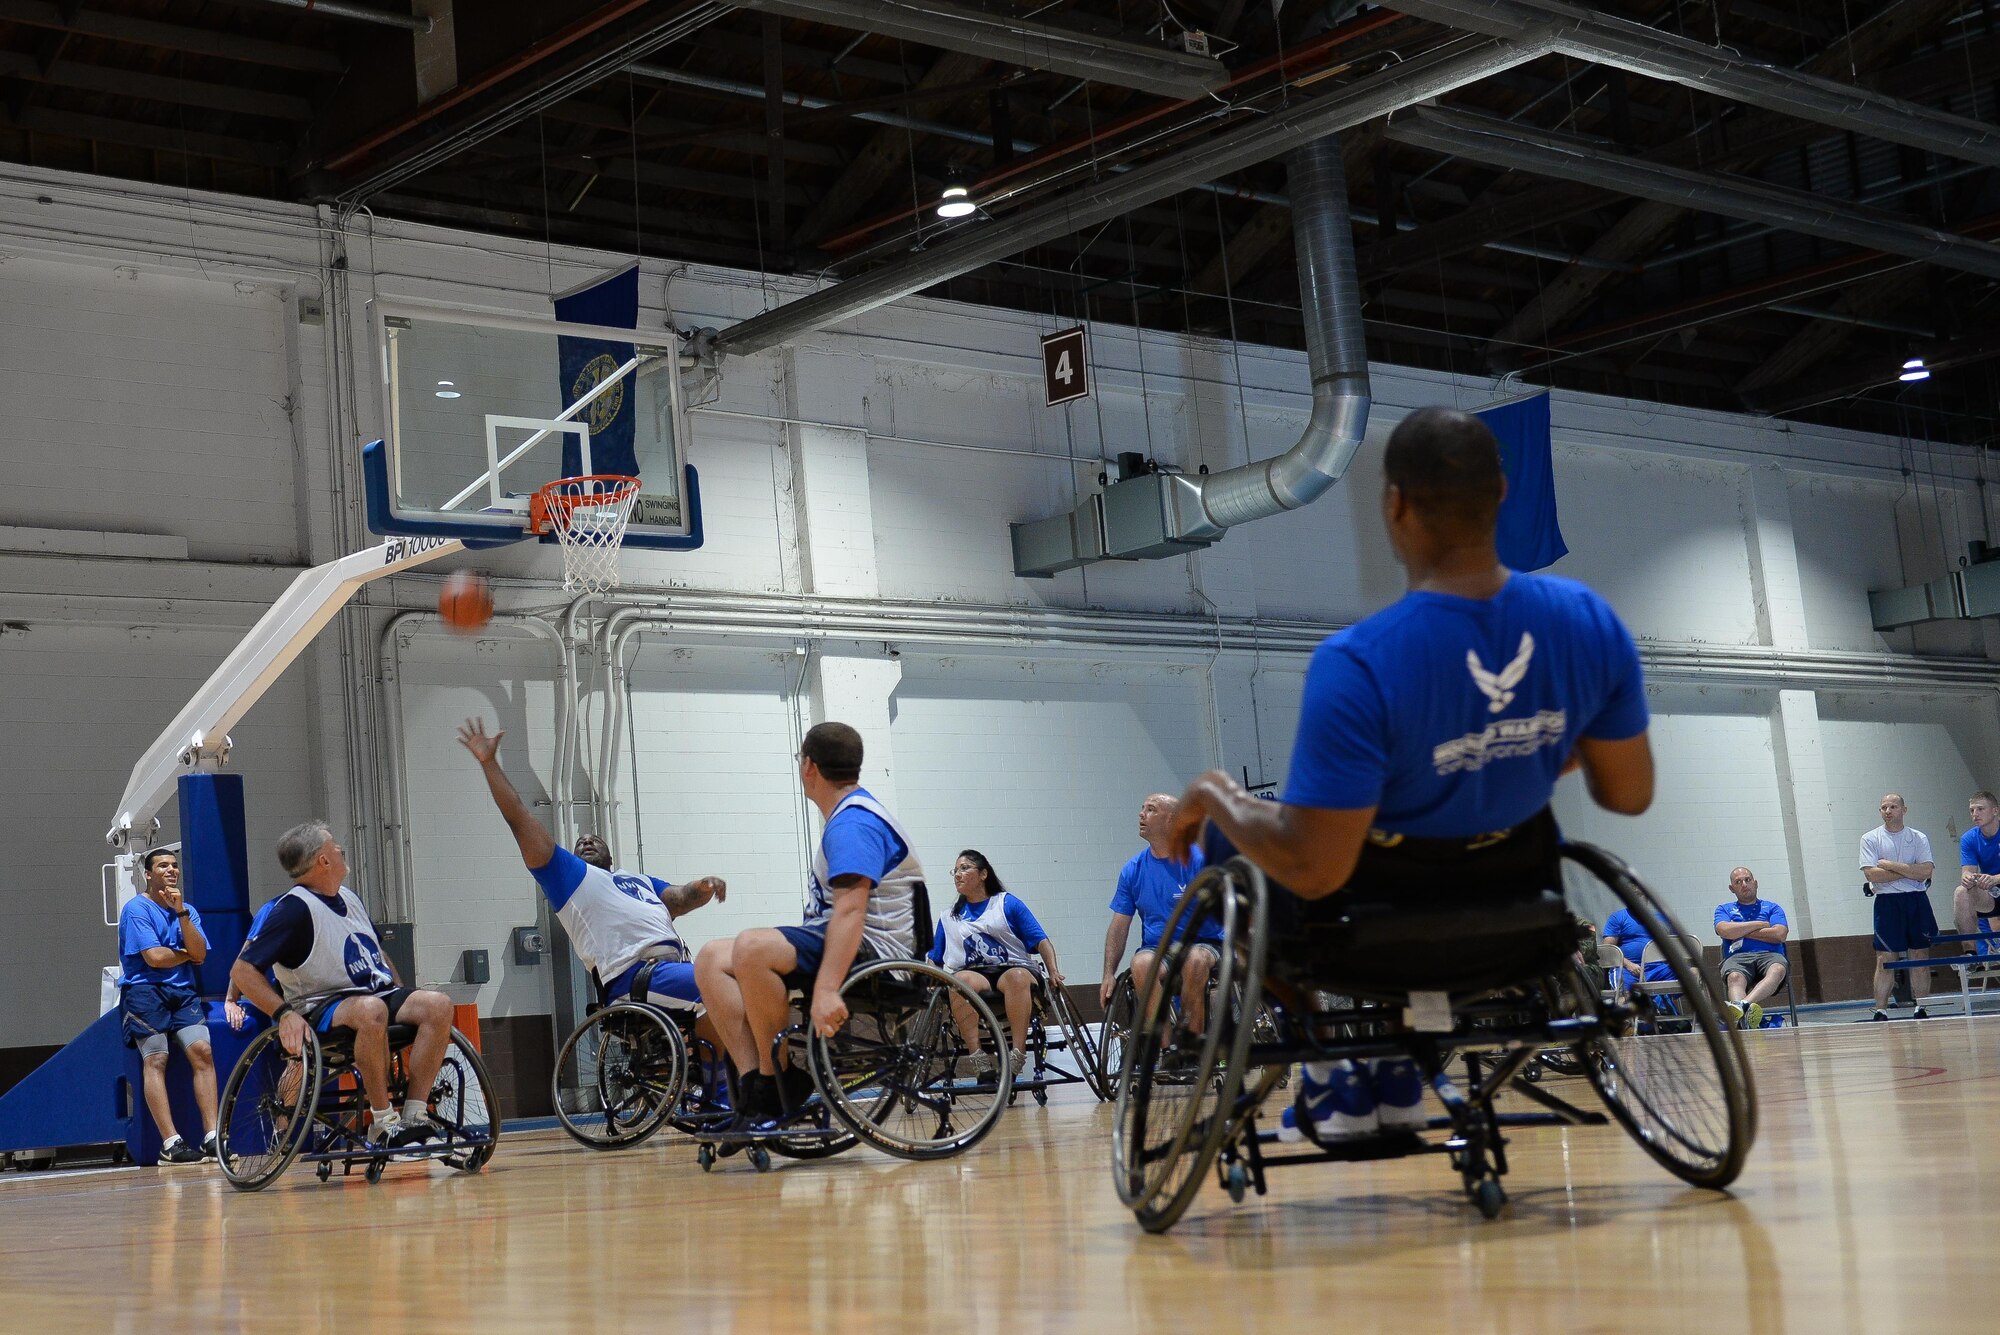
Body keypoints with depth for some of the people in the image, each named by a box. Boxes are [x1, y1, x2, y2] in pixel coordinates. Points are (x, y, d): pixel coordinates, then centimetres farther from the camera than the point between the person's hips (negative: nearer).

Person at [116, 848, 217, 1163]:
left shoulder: (187, 910, 17)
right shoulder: (136, 909, -1)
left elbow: (200, 953, 0)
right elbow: (154, 957, -12)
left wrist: (181, 912, -7)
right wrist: (187, 954, 4)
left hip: (183, 991, 5)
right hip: (145, 991, -5)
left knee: (202, 1051, -13)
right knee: (155, 1059, -15)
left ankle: (212, 1137, -16)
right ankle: (170, 1144, -20)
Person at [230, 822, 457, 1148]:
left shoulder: (350, 898, 14)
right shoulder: (294, 908, -11)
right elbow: (242, 971, -15)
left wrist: (405, 998, 17)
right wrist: (284, 1013, -26)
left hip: (379, 994, 7)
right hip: (322, 1008, -7)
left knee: (439, 1005, -19)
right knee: (370, 1010, -39)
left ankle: (413, 1112, -20)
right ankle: (382, 1121, -29)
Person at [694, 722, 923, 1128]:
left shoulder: (854, 822, -12)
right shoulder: (847, 817, 22)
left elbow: (851, 909, -26)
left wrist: (827, 990, -37)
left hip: (872, 953, -11)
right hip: (842, 947, 11)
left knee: (753, 947, -33)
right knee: (712, 959, 0)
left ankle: (779, 1088, -21)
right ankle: (754, 1088, -15)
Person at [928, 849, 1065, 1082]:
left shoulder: (1008, 903, 13)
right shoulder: (948, 918, 23)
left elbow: (1041, 941, 4)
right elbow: (934, 960, 20)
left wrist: (1053, 973, -12)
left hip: (1013, 969, -2)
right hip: (974, 974, 2)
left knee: (1017, 977, -38)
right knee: (961, 980, -35)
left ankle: (1017, 1053, -45)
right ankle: (979, 1060, -42)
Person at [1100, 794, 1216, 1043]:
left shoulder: (1199, 861, -5)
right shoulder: (1133, 869, 8)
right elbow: (1119, 927, 11)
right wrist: (1109, 975, 2)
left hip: (1202, 945, -3)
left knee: (1196, 960, -38)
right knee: (1141, 963, -33)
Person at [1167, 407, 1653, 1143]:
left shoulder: (1355, 665, -31)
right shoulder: (1591, 622, -16)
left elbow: (1313, 869, -28)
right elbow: (1629, 794, -4)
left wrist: (1215, 799, -11)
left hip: (1370, 933, -4)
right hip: (1518, 912, 4)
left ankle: (1329, 1083, 26)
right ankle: (1401, 1074, 38)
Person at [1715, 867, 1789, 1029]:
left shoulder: (1772, 908, 26)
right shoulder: (1724, 909, 27)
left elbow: (1780, 934, 5)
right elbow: (1724, 930, 3)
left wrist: (1740, 932, 6)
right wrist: (1760, 924, 8)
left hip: (1769, 955, 0)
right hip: (1737, 957, 0)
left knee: (1777, 970, -39)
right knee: (1735, 977, -38)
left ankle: (1743, 1005, -65)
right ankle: (1742, 1016, -69)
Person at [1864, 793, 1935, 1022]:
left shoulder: (1919, 838, 7)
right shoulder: (1870, 839, 3)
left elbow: (1925, 871, -7)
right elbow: (1872, 874, -10)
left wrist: (1890, 865, -9)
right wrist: (1909, 871, -7)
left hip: (1917, 901, 2)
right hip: (1887, 902, -2)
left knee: (1920, 955, 4)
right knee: (1885, 959, -5)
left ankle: (1920, 1010, 10)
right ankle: (1880, 1012, -5)